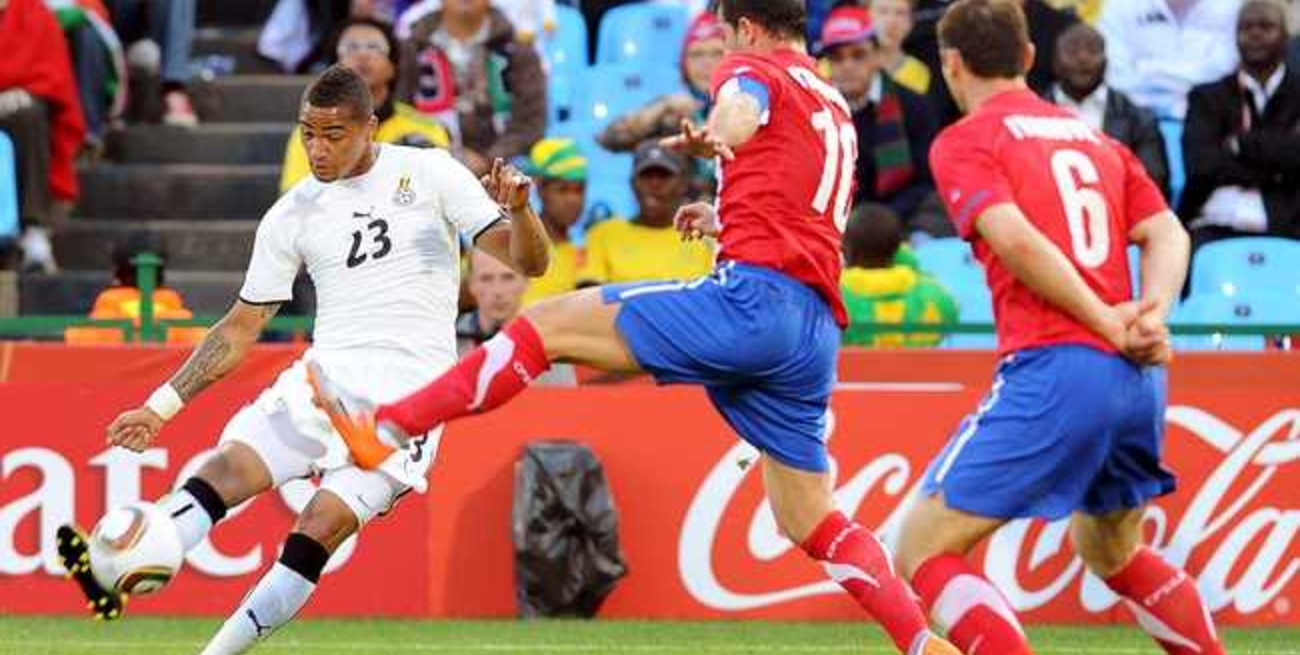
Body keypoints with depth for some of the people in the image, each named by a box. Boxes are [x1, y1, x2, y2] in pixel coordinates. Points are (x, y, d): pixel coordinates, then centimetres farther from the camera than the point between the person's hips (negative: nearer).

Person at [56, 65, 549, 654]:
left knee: (321, 528, -21)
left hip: (409, 387, -3)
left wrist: (518, 210, -20)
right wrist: (162, 404, 11)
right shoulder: (291, 216, 12)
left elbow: (528, 262, 2)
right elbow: (241, 328, 18)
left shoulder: (429, 174, 4)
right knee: (228, 468, -24)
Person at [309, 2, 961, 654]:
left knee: (547, 324, -4)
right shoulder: (838, 110, 29)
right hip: (818, 329, 8)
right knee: (811, 521, 13)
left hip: (754, 297, -8)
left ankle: (383, 428, -9)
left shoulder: (754, 68, 6)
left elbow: (739, 112, -21)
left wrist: (713, 139, -42)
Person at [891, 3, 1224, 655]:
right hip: (1141, 380, 7)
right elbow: (1167, 234, 9)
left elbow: (1017, 241, -14)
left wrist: (1107, 323, -10)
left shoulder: (964, 142, 2)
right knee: (1111, 553, 30)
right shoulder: (1095, 138, 22)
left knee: (923, 551, -2)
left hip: (1054, 367, -7)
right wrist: (1152, 313, -6)